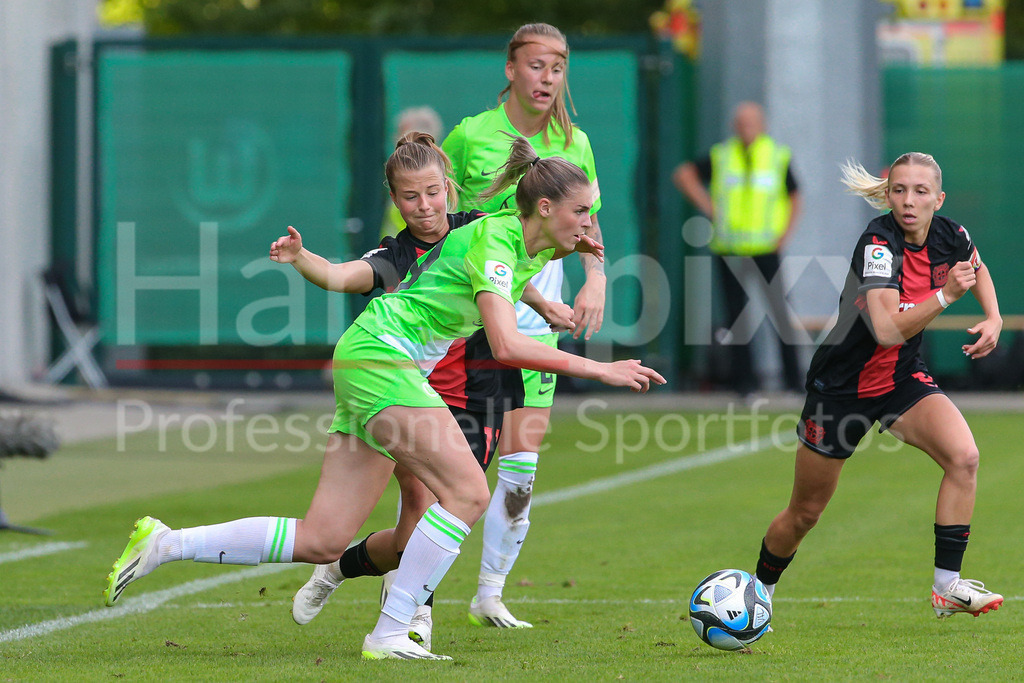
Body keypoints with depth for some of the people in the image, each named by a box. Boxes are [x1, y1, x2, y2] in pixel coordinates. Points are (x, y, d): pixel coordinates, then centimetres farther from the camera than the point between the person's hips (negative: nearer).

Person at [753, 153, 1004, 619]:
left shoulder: (951, 237, -9)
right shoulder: (878, 242, -27)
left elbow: (976, 268, 18)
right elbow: (887, 329, -39)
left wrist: (993, 318, 2)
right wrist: (945, 295, -47)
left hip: (903, 380, 5)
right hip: (842, 384, -5)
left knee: (963, 457, -23)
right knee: (805, 513, 8)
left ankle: (947, 586, -16)